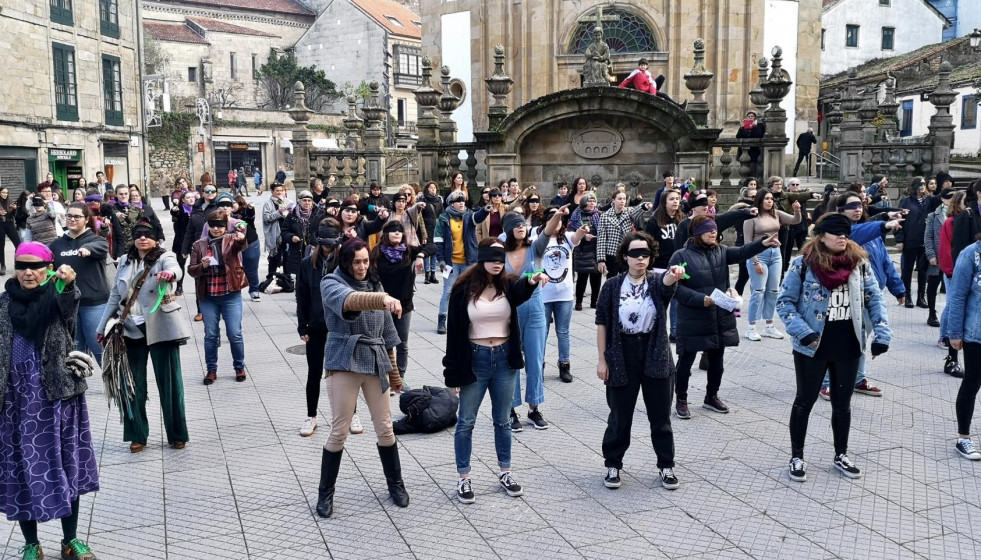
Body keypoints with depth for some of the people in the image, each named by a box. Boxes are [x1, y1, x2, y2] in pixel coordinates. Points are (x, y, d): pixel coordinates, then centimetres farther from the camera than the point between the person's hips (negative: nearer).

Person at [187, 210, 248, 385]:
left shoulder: (232, 241, 0)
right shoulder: (199, 245, 6)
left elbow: (241, 245, -24)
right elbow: (191, 270, 5)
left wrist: (241, 238, -47)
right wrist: (202, 266, -16)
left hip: (231, 295, -2)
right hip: (208, 297, 2)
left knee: (235, 334, 2)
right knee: (210, 335, 8)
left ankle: (239, 367, 19)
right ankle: (211, 370, 20)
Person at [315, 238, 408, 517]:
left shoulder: (374, 285, 12)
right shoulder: (331, 283, -5)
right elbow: (349, 301, -31)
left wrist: (394, 373, 16)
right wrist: (382, 299, -50)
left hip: (375, 363, 5)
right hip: (345, 362, -4)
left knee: (385, 428, 9)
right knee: (339, 431, 1)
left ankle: (396, 484, 27)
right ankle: (325, 492, 19)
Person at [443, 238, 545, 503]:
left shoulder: (508, 285, -2)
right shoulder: (463, 290, -8)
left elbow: (521, 292, -28)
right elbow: (455, 333, -6)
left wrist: (531, 281, -52)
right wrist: (454, 373, -7)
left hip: (504, 359, 3)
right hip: (475, 359, -2)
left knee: (502, 420, 15)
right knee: (466, 422, 7)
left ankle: (505, 473, 28)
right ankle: (463, 478, 18)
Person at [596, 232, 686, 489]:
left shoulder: (657, 281, -3)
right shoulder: (613, 286, -2)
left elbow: (666, 283, -28)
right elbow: (602, 323, 0)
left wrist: (673, 276, -53)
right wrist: (602, 359, -4)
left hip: (655, 355, 1)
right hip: (622, 355, 0)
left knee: (660, 416, 9)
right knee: (620, 415, 9)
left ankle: (666, 466, 25)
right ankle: (613, 465, 26)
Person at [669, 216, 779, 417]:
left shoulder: (721, 252, 7)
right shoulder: (681, 256, -10)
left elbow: (742, 252, -9)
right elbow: (675, 286, -14)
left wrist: (763, 244, -27)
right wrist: (701, 299, -22)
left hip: (720, 318, 6)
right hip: (693, 321, -6)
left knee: (716, 360, 17)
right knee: (686, 361, 5)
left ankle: (711, 397, 35)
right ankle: (681, 400, 21)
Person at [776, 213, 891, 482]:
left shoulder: (859, 262, -1)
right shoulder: (804, 263, -12)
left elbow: (874, 299, 4)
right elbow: (785, 302, -8)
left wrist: (882, 333, -5)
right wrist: (802, 331, -18)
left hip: (848, 346, 4)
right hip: (812, 347, -3)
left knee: (842, 403, 17)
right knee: (805, 401, 11)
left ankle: (841, 456, 34)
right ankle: (797, 457, 25)